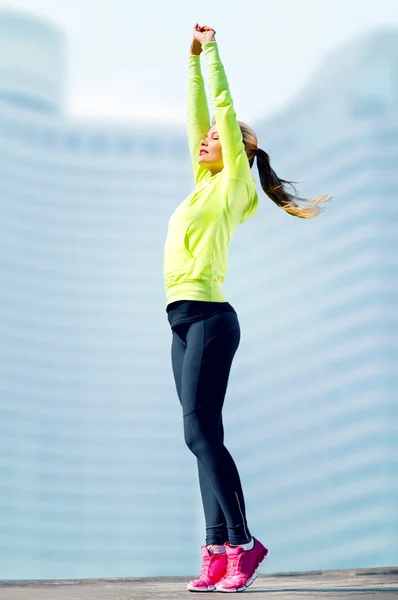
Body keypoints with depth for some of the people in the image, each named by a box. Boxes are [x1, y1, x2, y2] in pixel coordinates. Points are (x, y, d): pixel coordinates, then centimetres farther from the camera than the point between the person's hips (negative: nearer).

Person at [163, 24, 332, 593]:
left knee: (201, 432, -13)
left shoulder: (234, 181, 1)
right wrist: (193, 59, 29)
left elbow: (225, 109, 0)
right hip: (186, 319, 9)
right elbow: (196, 116, 25)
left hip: (209, 316, -9)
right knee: (202, 437, 3)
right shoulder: (205, 182, 20)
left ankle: (243, 542, -9)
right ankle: (219, 552, 2)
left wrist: (212, 51, 7)